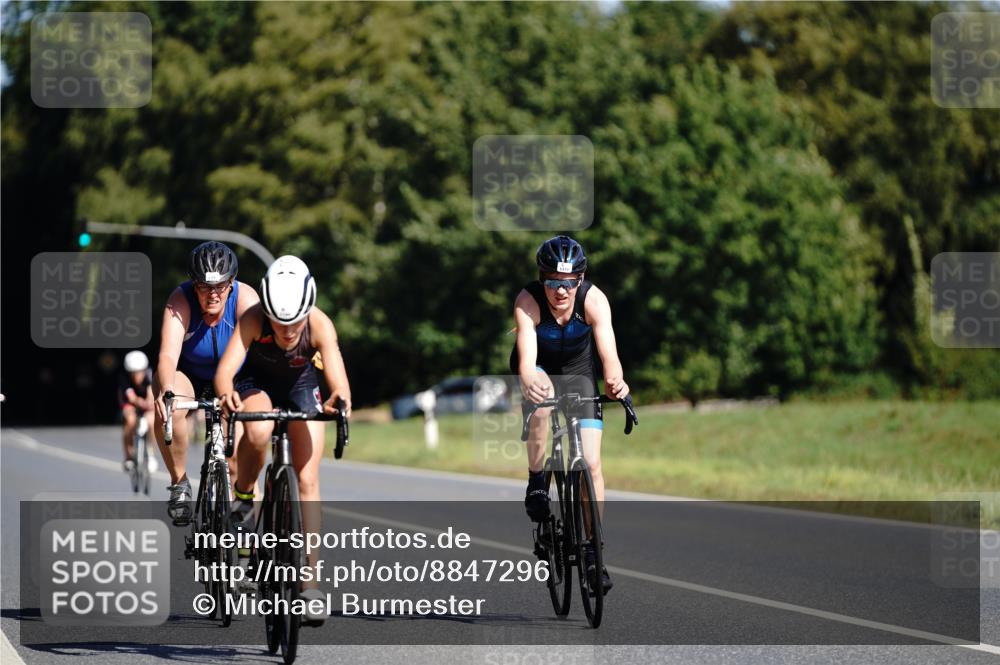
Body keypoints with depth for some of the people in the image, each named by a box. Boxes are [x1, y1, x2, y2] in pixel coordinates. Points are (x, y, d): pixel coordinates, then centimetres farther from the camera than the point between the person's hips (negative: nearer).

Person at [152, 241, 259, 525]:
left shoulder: (245, 298, -26)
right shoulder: (181, 301, -28)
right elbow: (168, 355, -39)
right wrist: (166, 392, -60)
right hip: (188, 375, -1)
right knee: (168, 408, -34)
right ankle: (180, 484, -13)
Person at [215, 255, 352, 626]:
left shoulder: (320, 326, -33)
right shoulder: (253, 319, -34)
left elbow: (339, 381, -44)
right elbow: (225, 370, -44)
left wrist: (339, 399, -67)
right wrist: (226, 395, -67)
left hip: (301, 385, 1)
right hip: (256, 381, -1)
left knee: (308, 480, -9)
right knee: (258, 432, -35)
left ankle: (310, 580, -4)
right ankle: (242, 498, -6)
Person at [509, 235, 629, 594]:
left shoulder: (594, 300, -29)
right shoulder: (528, 301, -31)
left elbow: (608, 353, -40)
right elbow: (527, 359, -43)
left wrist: (615, 381, -62)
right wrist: (529, 383, -65)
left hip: (579, 372, 1)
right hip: (539, 372, -1)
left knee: (591, 462, -8)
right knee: (542, 400, -37)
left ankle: (592, 551, 3)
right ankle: (536, 482, -17)